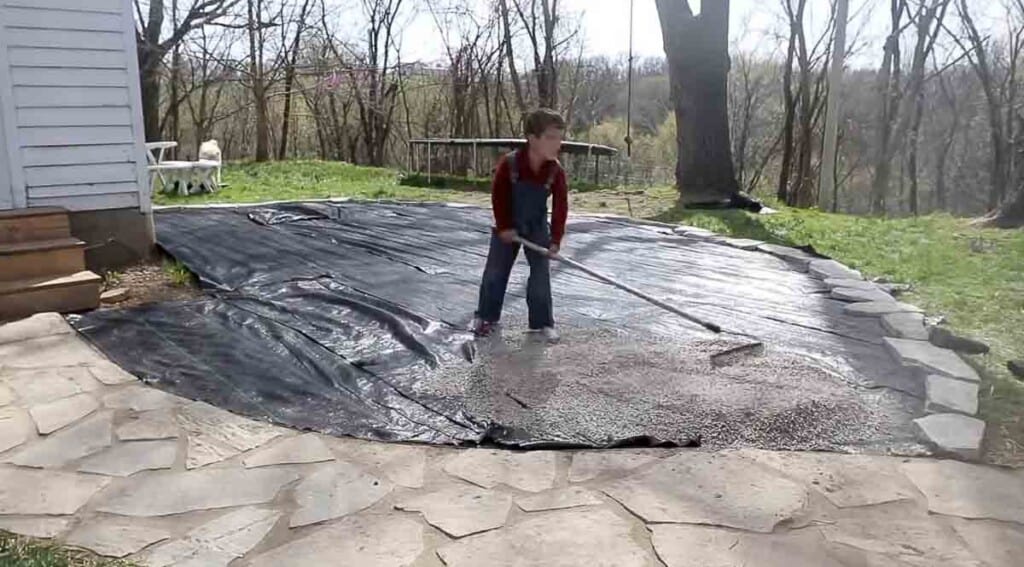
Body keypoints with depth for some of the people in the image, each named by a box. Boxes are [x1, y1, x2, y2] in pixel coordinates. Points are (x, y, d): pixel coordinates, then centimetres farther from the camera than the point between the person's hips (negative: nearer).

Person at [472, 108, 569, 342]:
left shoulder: (556, 171, -17)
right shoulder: (509, 164, -23)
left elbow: (560, 206, -16)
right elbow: (498, 196, -14)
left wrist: (555, 239, -22)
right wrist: (504, 227, -15)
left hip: (537, 228, 1)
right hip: (507, 228, -1)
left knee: (541, 275, 0)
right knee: (495, 272, 7)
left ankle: (542, 322, 11)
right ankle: (486, 316, 23)